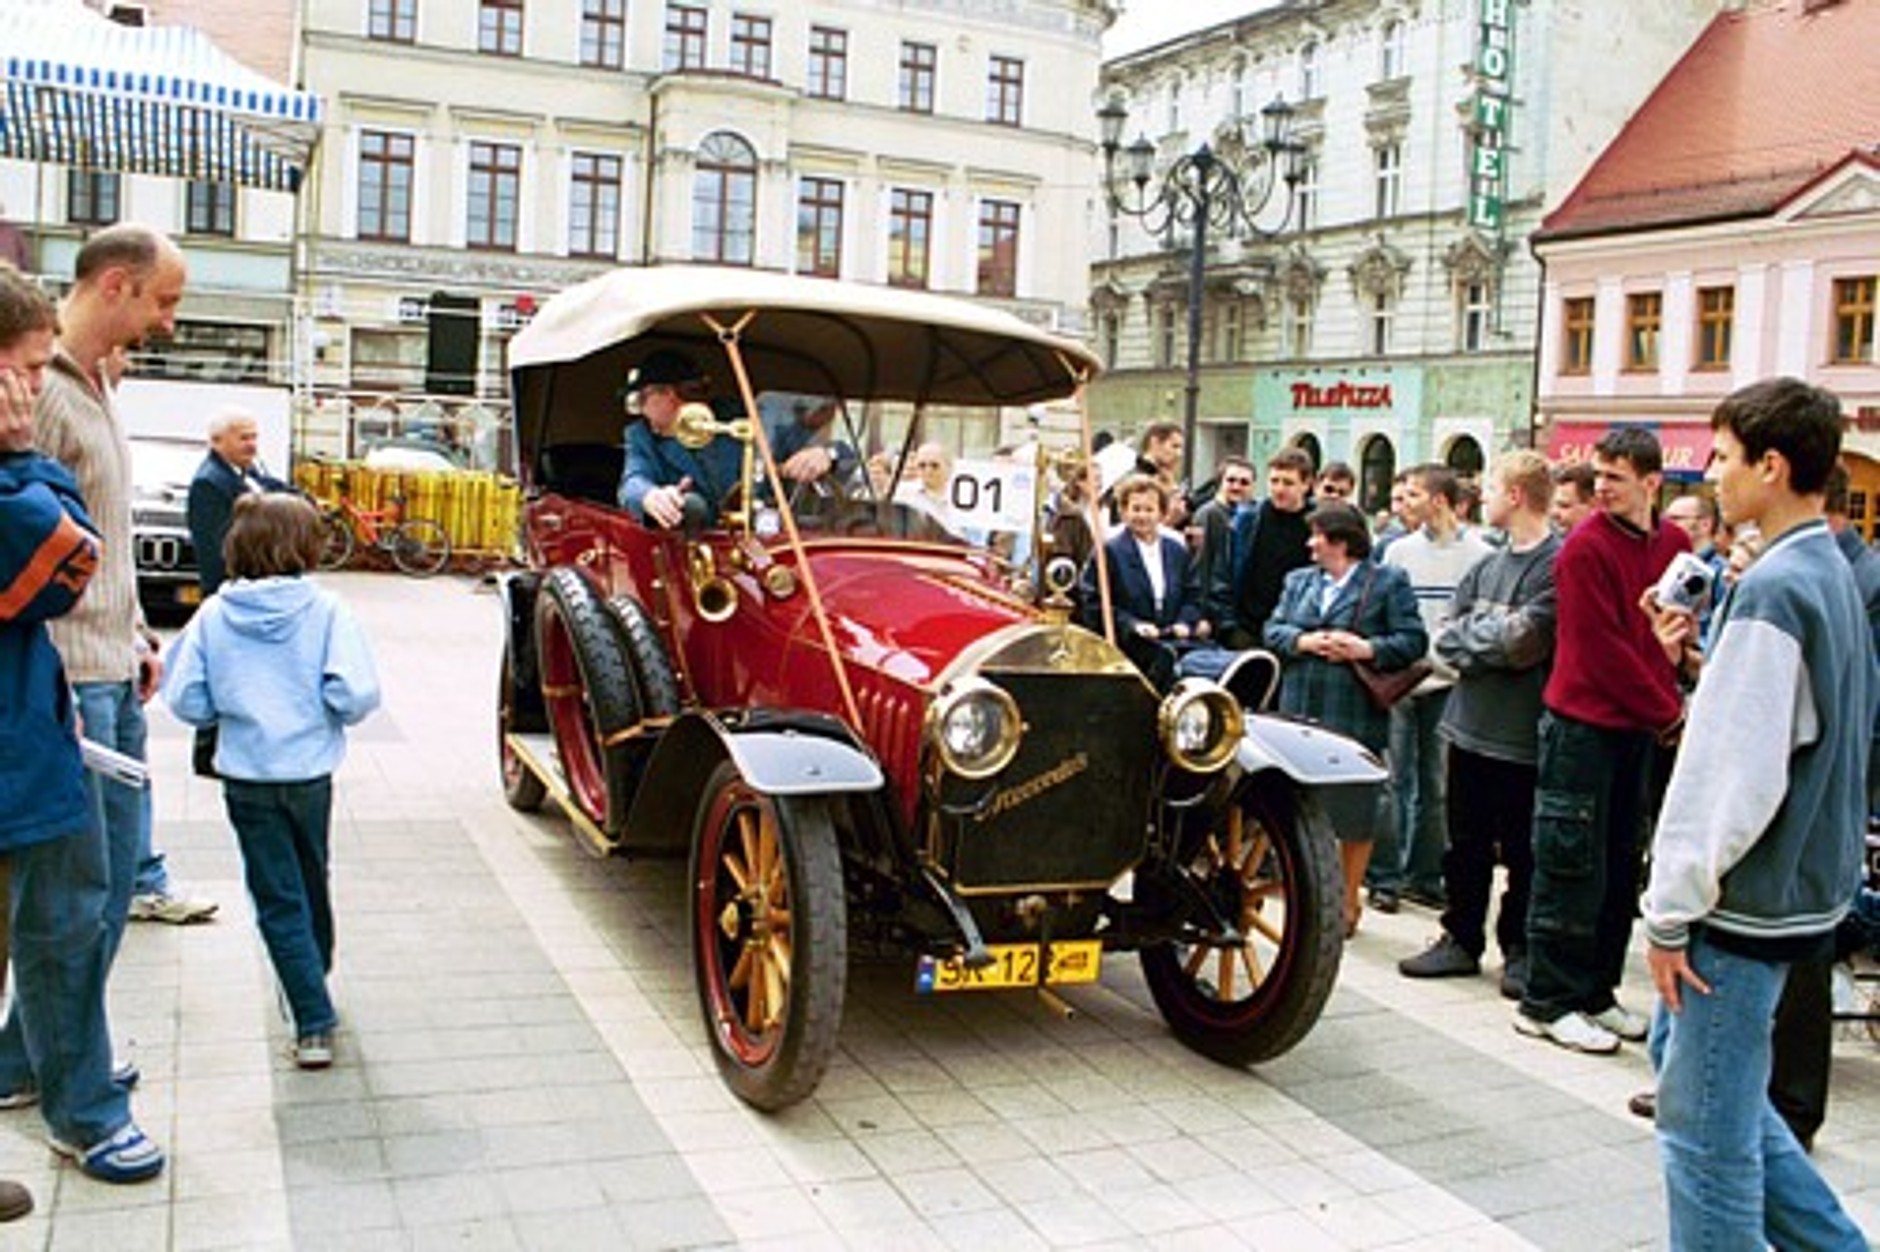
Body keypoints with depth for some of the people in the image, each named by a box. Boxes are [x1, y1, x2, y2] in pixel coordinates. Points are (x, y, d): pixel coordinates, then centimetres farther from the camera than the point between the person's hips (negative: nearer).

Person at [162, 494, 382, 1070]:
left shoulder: (213, 615, -5)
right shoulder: (324, 609, -11)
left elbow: (187, 701, -5)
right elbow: (356, 694, -19)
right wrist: (332, 708, 3)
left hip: (246, 779, 0)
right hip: (310, 773, 0)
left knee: (279, 902, 4)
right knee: (312, 887, 22)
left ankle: (314, 1022, -3)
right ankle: (314, 994, 40)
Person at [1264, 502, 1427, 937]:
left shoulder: (1388, 582, 1)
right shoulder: (1298, 580, 16)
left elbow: (1414, 640, -6)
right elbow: (1273, 629, 9)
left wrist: (1368, 649, -18)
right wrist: (1303, 641, -10)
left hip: (1356, 717, -4)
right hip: (1300, 714, 4)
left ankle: (1347, 902, 17)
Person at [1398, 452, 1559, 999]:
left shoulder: (1558, 564, -12)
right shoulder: (1485, 565, 11)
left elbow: (1524, 641, -21)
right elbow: (1446, 639, 6)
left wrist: (1475, 629, -6)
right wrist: (1493, 632, -10)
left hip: (1523, 734, -7)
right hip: (1471, 726, 7)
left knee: (1522, 852, 7)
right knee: (1465, 846, 15)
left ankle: (1519, 950, 20)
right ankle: (1462, 938, 27)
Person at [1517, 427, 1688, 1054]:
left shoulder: (1673, 544, 7)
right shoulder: (1585, 548, -12)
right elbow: (1601, 649, -15)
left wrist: (1667, 704, 0)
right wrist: (1669, 714, -9)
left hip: (1640, 726, 7)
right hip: (1583, 724, -7)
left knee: (1619, 866, 12)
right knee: (1572, 867, -2)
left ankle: (1595, 993, 23)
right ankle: (1548, 1003, 7)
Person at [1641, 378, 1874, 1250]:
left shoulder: (1773, 589, -20)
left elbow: (1733, 771, -23)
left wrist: (1671, 908, -16)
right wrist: (1700, 653, 2)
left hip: (1750, 902, -10)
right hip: (1807, 882, 10)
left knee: (1705, 1124, 1)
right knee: (1680, 1052, 23)